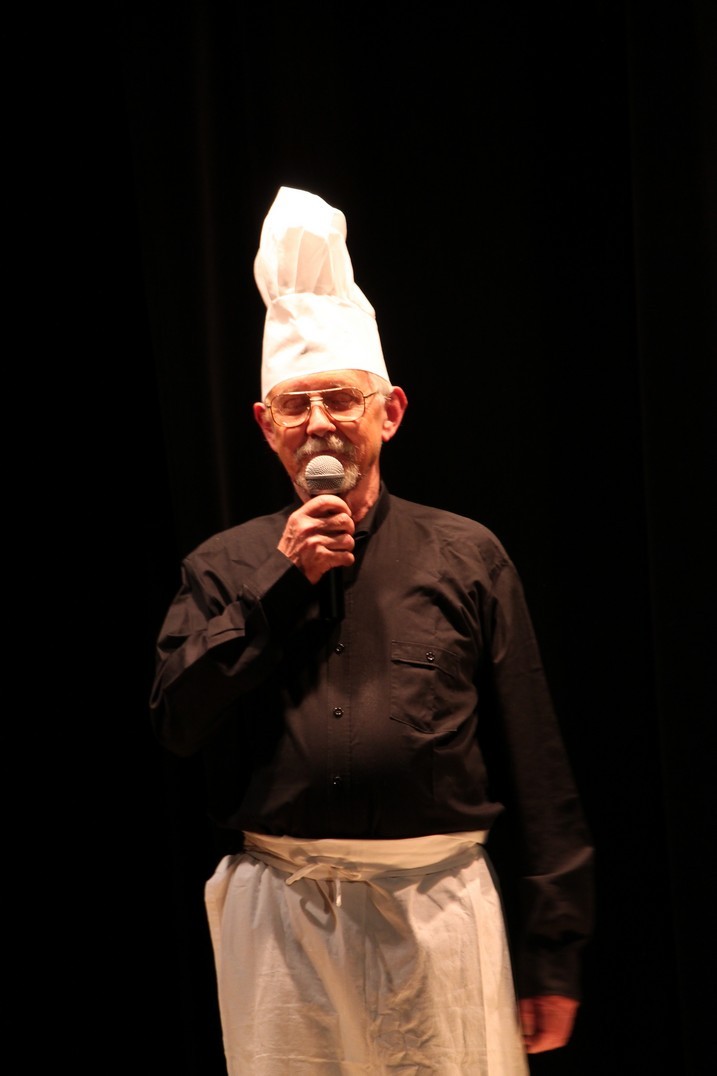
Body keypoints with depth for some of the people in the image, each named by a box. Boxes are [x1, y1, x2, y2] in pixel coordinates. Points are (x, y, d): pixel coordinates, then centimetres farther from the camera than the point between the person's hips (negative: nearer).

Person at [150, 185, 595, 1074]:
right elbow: (178, 720, -6)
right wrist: (284, 583, -11)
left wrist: (553, 953, 0)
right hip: (278, 916, 1)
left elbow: (536, 769, 1)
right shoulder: (225, 567, 7)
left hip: (437, 911, -1)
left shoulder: (464, 557, 2)